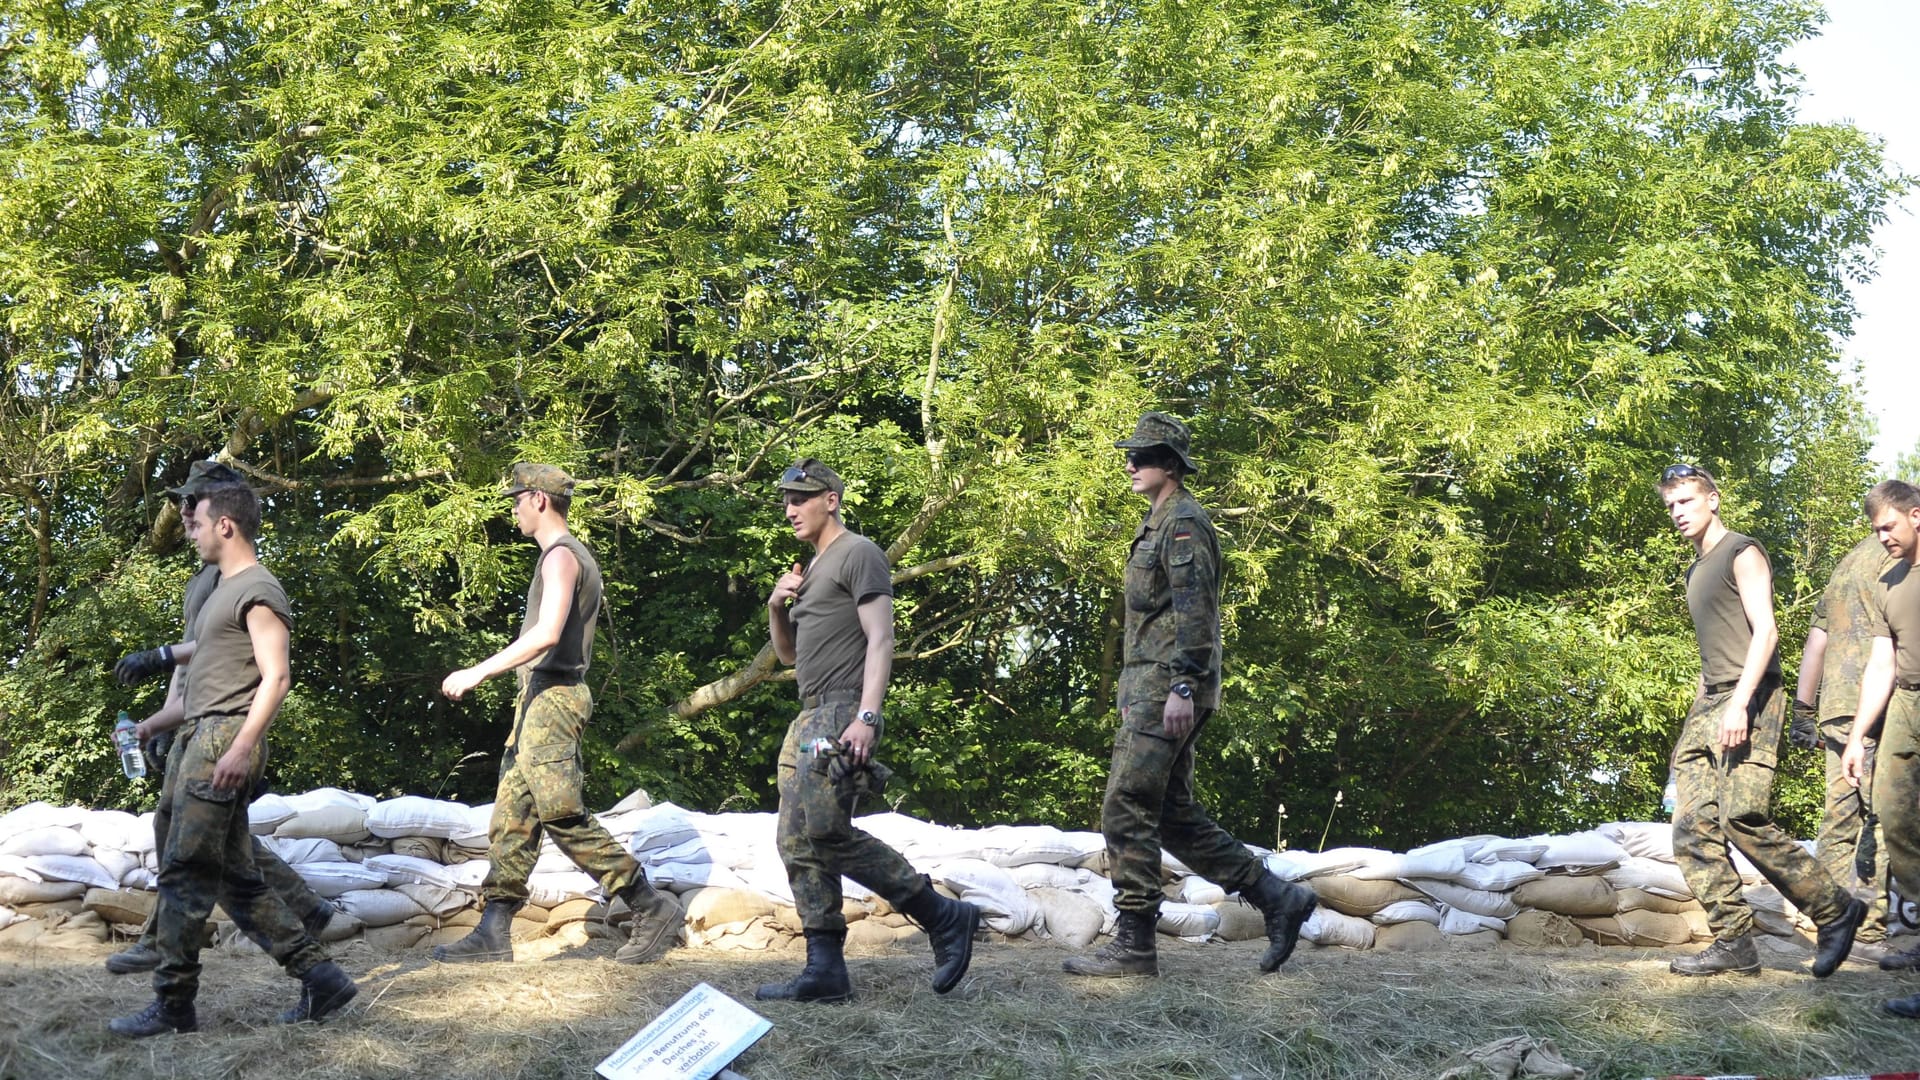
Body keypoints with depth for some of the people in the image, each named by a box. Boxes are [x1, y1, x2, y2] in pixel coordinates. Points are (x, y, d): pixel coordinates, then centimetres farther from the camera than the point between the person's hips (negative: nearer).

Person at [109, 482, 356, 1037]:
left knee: (184, 872, -7)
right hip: (202, 740, 10)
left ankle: (172, 1005, -2)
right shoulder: (226, 588, 21)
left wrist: (242, 746, -24)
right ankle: (320, 976, 9)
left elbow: (276, 678, -17)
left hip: (224, 741, -10)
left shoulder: (258, 591, -9)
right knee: (236, 878, 9)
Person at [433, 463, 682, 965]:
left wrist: (478, 672, -24)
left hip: (553, 698, -11)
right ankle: (493, 933, 8)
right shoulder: (568, 555, 20)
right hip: (541, 699, 11)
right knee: (512, 818, 7)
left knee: (565, 818, -12)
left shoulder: (561, 556, -12)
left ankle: (653, 909, -8)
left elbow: (546, 634, -25)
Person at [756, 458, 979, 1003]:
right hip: (809, 718, 10)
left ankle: (944, 918, -10)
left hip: (843, 713, -10)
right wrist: (777, 607, 9)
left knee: (825, 833, -18)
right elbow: (789, 656, 29)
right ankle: (825, 971, 2)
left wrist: (866, 717, -23)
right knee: (798, 842, 2)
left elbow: (880, 640, -13)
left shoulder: (859, 554, -3)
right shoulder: (813, 569, 25)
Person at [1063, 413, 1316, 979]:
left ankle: (1133, 944, -4)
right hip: (1149, 688, 10)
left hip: (1167, 688, -10)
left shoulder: (1183, 521, -10)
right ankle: (1277, 897, 14)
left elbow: (1194, 610, -19)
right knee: (1175, 816, 11)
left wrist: (1182, 688, -25)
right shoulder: (1158, 524, 21)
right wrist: (1133, 693, 25)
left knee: (1127, 811, -9)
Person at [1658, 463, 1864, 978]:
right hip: (1709, 706, 8)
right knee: (1692, 826, -4)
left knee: (1741, 819, -19)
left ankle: (1835, 911, -5)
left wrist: (1739, 703, -23)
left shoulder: (1742, 553, -2)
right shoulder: (1696, 571, 24)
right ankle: (1734, 942, -3)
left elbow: (1765, 630, -13)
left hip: (1749, 705, -8)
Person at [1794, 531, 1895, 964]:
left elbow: (1817, 639, 23)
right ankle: (1870, 932, -9)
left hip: (1836, 708, 8)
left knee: (1839, 819, 9)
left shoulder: (1848, 561, 24)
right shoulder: (1896, 555, -3)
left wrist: (1804, 711, 24)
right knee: (1885, 820, -7)